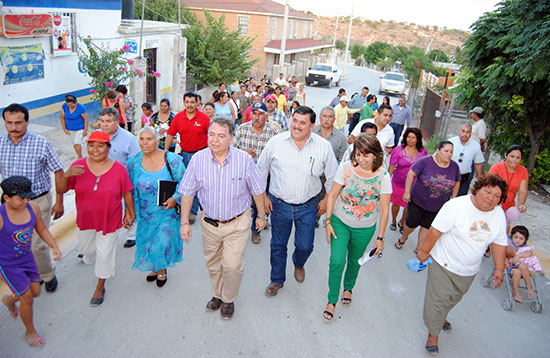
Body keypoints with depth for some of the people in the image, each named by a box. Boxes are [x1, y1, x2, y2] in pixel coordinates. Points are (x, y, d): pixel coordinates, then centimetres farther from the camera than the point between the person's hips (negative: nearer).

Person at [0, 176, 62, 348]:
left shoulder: (33, 207, -15)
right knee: (27, 299, 4)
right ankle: (30, 331, 31)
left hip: (26, 258, 5)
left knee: (35, 292, 18)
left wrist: (55, 247, -11)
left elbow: (42, 229, 1)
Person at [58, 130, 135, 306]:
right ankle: (89, 258, 64)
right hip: (85, 219, 3)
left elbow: (127, 193, -4)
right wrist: (66, 175, -29)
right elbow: (62, 189, -9)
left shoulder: (119, 169, -15)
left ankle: (100, 287, 33)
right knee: (85, 247, 25)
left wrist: (130, 213, 2)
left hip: (109, 220, -3)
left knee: (104, 254, 9)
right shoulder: (78, 166, -11)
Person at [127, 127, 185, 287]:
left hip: (167, 212, -3)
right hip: (146, 214, 3)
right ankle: (154, 267, 45)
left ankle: (162, 269, 33)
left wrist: (175, 198, -19)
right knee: (147, 243, 15)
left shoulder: (172, 160, -13)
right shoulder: (134, 162, -4)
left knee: (163, 242, 1)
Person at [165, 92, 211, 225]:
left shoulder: (204, 118, -7)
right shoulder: (178, 117, 1)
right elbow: (170, 134, 6)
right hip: (184, 153, 3)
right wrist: (165, 152, 3)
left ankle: (193, 211, 8)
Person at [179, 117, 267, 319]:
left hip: (237, 223, -2)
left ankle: (229, 299, 25)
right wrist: (184, 222, -4)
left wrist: (261, 216, 4)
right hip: (209, 223, 3)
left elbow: (257, 190, -4)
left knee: (232, 265, -5)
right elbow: (187, 192, -4)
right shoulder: (198, 160, -13)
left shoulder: (244, 160, -17)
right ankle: (217, 294, 46)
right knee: (212, 263, 19)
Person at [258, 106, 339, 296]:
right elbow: (261, 170, 4)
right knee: (278, 245, 13)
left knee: (305, 246, 9)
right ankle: (277, 280, 36)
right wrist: (263, 196, 4)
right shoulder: (275, 142, -8)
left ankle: (298, 265, 46)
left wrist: (327, 200, 7)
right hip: (279, 204, 0)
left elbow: (333, 177, 6)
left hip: (308, 206, 0)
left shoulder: (324, 146, -7)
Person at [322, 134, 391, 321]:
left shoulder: (383, 176, -16)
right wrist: (328, 222, -8)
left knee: (355, 261, 19)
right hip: (340, 222, 0)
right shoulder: (346, 168, -15)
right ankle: (332, 300, 16)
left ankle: (348, 287, 49)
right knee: (337, 261, -7)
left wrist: (380, 237, -7)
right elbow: (332, 195, -6)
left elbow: (384, 209, -10)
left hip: (364, 228, 1)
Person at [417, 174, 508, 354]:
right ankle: (433, 333, 22)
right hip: (444, 264, -6)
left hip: (469, 271, 6)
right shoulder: (456, 206, -25)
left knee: (454, 298, 26)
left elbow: (499, 243, 5)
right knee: (438, 298, 1)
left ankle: (441, 316, 54)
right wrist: (424, 251, -15)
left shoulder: (499, 214, -5)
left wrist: (499, 269, 4)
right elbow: (435, 230, -20)